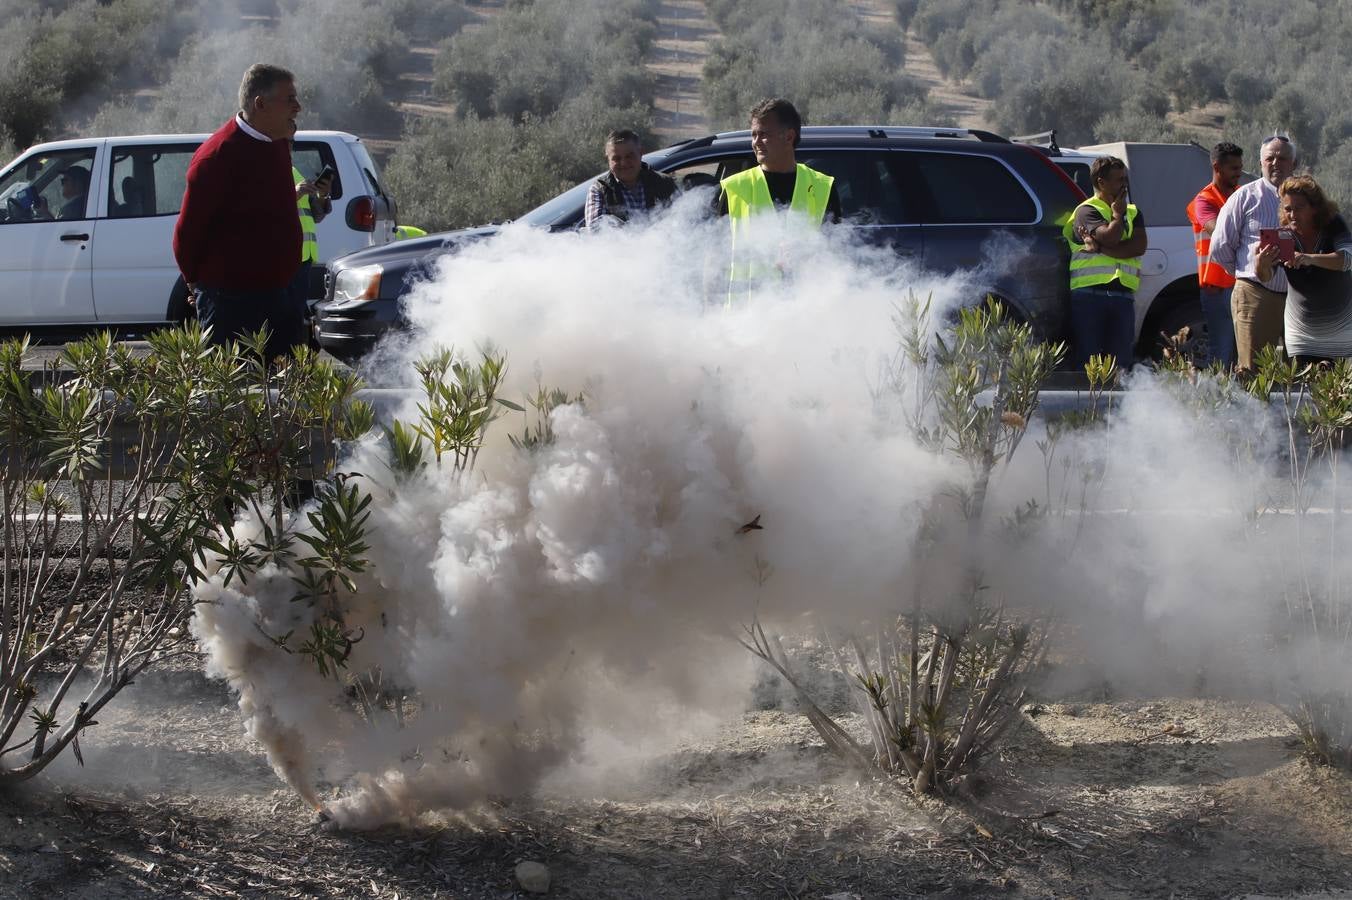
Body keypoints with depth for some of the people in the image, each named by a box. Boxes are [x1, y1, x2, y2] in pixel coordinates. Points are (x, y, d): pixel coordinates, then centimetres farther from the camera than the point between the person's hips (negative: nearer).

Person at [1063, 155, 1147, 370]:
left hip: (1122, 296, 5)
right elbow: (1109, 237, -15)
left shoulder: (1133, 213, 19)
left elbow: (1139, 246, 1)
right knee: (1088, 359, -5)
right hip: (1089, 294, -5)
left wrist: (1100, 249, -8)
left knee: (1120, 362, 1)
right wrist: (1118, 214, 4)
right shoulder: (1088, 211, 2)